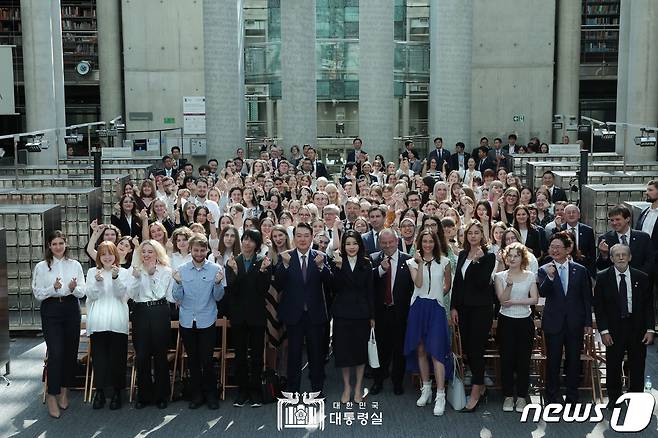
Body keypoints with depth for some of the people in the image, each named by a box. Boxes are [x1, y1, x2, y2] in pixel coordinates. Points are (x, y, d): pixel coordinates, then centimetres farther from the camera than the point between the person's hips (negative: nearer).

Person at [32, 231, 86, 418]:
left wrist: (73, 288, -17)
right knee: (55, 352, -10)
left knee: (71, 351, 6)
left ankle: (65, 390, 22)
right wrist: (53, 288, -18)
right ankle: (52, 395, -1)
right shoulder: (41, 267, 3)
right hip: (51, 311, -2)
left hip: (71, 309, 2)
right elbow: (38, 294, -1)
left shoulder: (75, 265, 7)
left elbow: (82, 292, 5)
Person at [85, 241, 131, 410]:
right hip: (97, 322, 1)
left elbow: (122, 294, -4)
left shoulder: (123, 272, 8)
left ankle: (117, 391, 10)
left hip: (117, 321, -1)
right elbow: (91, 295, 3)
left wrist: (115, 278, -19)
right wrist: (97, 281, -14)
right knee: (98, 356, 0)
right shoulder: (92, 272, 11)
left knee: (117, 356, 0)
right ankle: (99, 391, 9)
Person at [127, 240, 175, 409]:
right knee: (141, 356, 1)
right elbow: (131, 294, -1)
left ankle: (161, 395, 15)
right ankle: (144, 395, 15)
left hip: (160, 314, -1)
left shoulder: (166, 271, 4)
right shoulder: (135, 270, 9)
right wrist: (136, 277, -12)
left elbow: (171, 296, 1)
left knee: (160, 354, 3)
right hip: (141, 314, 2)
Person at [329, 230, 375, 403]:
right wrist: (338, 267, -25)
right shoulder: (336, 262, -2)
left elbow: (370, 291, 3)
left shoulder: (366, 264, 2)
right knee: (343, 350, 4)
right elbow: (334, 288, -13)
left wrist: (372, 316, 1)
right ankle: (346, 386, 20)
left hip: (361, 313, 1)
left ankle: (358, 387, 20)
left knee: (360, 349, 7)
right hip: (342, 312, -1)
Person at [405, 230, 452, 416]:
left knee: (437, 351, -9)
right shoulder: (413, 262, 5)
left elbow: (448, 285, 16)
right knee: (421, 350, 8)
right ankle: (426, 389, 22)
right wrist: (420, 263, -15)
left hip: (436, 308, -2)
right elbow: (418, 284, -10)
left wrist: (437, 295, 10)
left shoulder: (444, 261, 4)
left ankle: (440, 396, -8)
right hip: (418, 308, 2)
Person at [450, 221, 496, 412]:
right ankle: (481, 386, 24)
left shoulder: (488, 257, -6)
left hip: (481, 308, -6)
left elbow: (483, 283, -16)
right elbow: (457, 281, 11)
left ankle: (475, 394, -1)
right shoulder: (462, 255, 11)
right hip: (463, 308, 6)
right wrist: (454, 307, 7)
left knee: (476, 349, -6)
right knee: (467, 349, 9)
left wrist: (477, 260, -22)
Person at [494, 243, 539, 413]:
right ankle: (508, 396, 11)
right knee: (507, 359, 2)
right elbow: (502, 300, -8)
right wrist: (509, 285, -24)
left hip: (525, 322, 0)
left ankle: (522, 396, 12)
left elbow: (534, 299, -5)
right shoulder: (500, 276, 1)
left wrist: (514, 301, -13)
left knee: (523, 359, 2)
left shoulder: (530, 276, 3)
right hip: (506, 322, 0)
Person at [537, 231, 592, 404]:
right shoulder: (544, 270, -1)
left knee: (573, 360, 9)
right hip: (553, 323, -1)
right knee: (553, 361, 4)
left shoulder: (580, 270, 2)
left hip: (575, 323, 1)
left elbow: (587, 298, 6)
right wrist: (549, 277, -33)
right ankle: (553, 398, 16)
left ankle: (572, 397, 21)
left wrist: (588, 322, 4)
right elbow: (542, 293, -16)